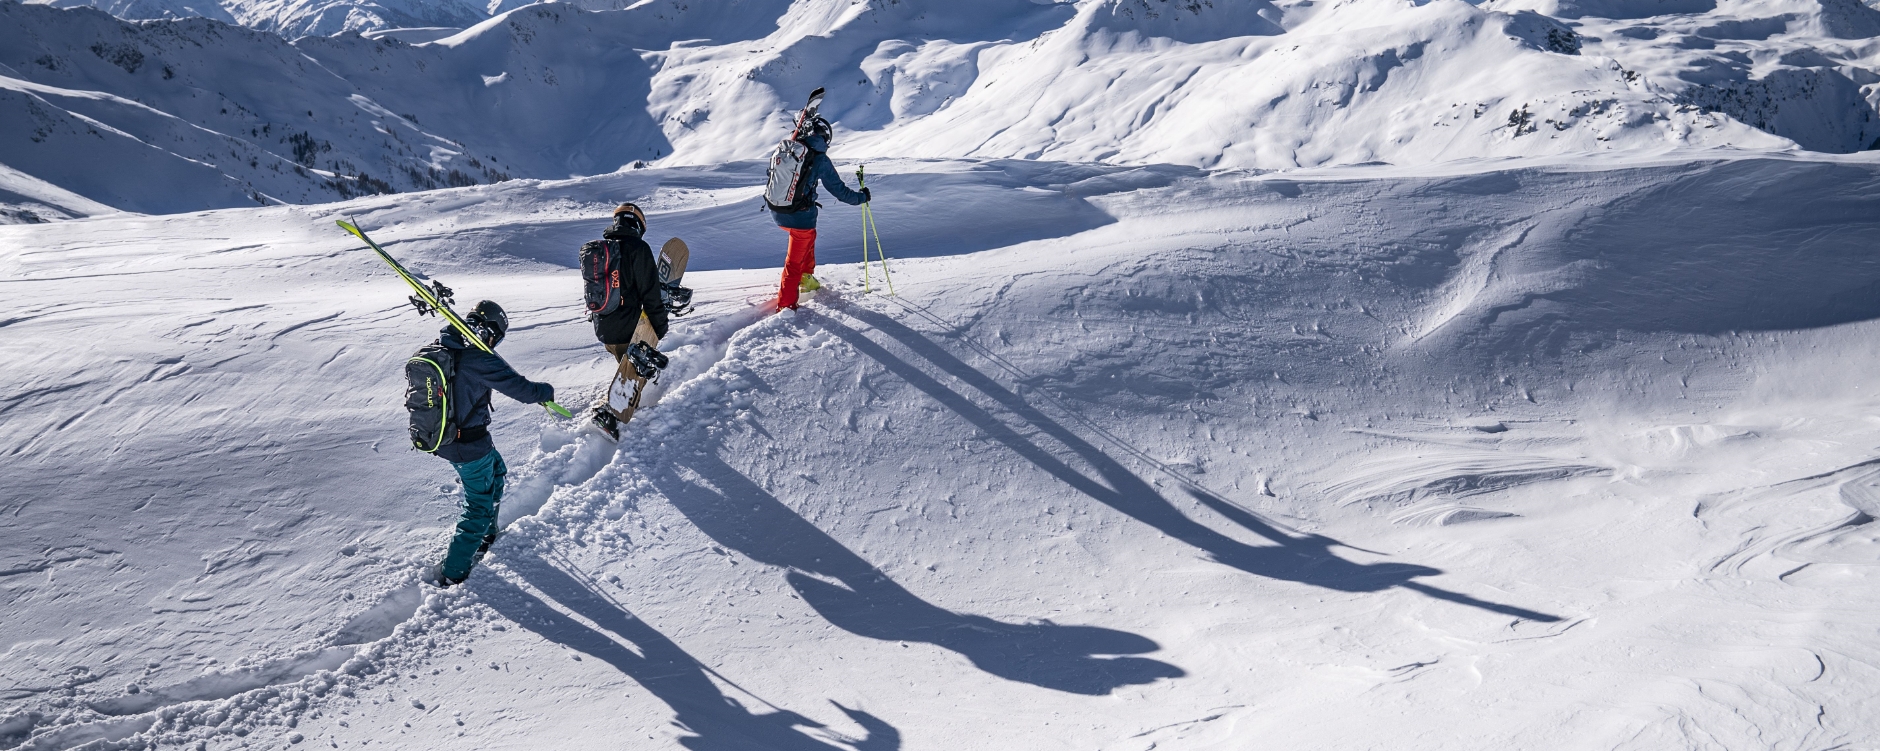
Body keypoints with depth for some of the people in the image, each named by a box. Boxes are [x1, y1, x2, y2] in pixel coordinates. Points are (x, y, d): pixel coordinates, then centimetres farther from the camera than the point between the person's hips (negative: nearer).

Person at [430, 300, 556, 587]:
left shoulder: (441, 348, -2)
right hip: (470, 447, -9)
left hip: (441, 436, 9)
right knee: (479, 505, 8)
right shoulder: (479, 359, -27)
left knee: (496, 472, 32)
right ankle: (453, 572, 15)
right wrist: (546, 391, -6)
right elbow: (522, 389, -26)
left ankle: (487, 533, 48)